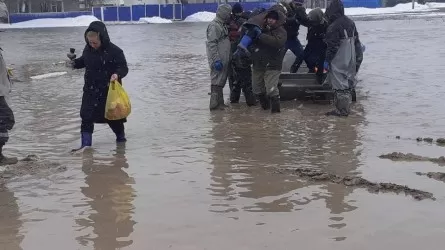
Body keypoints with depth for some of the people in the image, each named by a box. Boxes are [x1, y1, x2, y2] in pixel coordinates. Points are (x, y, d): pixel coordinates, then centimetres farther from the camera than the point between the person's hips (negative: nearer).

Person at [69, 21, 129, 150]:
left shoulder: (114, 51, -16)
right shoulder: (88, 49, 0)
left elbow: (124, 68, -12)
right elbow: (84, 61, 19)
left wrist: (117, 74, -33)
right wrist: (75, 63, -1)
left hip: (109, 90, -4)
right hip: (91, 89, 4)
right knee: (86, 116, -5)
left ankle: (120, 136, 36)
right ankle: (86, 143, 0)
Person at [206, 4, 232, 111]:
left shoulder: (223, 25, 17)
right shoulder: (214, 25, -13)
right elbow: (212, 44, -19)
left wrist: (229, 58, 21)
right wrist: (216, 60, -23)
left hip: (225, 60, 9)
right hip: (219, 61, -9)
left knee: (221, 81, 13)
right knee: (217, 81, -7)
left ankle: (220, 102, 20)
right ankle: (214, 104, -3)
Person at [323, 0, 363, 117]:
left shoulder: (334, 26, -18)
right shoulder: (351, 23, 9)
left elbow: (332, 46, -18)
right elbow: (356, 41, 15)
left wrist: (327, 60, -12)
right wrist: (358, 56, 21)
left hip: (339, 62, -9)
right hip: (350, 61, 9)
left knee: (340, 86, -4)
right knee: (348, 83, 16)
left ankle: (342, 110, -2)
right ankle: (346, 107, 26)